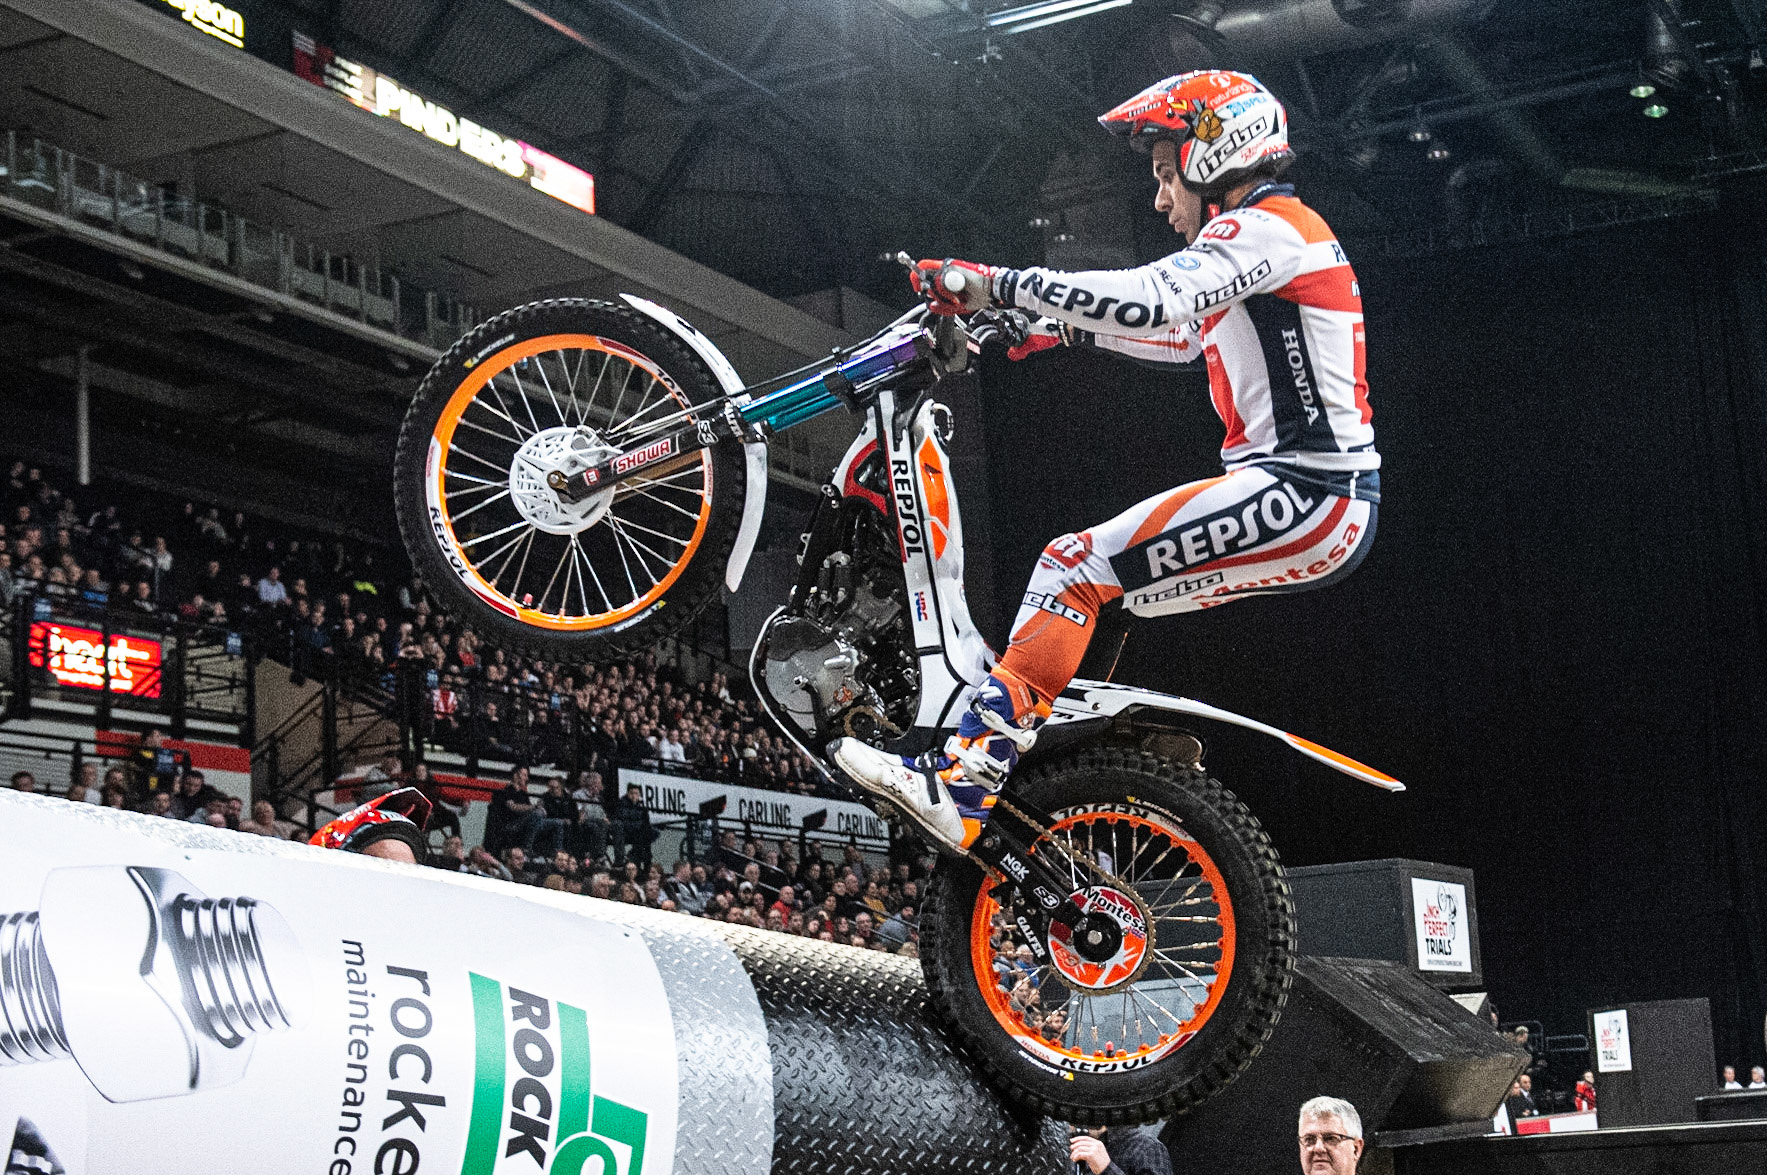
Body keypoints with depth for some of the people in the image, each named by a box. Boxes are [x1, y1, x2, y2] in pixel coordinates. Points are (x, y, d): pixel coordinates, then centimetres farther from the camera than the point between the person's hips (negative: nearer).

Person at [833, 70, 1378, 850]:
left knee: (1077, 568, -18)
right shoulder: (1281, 233, 23)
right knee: (1103, 598, 13)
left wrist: (998, 285, -21)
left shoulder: (1263, 227, -9)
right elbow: (1186, 335, 39)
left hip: (1303, 493, -11)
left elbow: (1153, 300, -26)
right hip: (1327, 500, 11)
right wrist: (1067, 329, 36)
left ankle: (958, 789, -22)